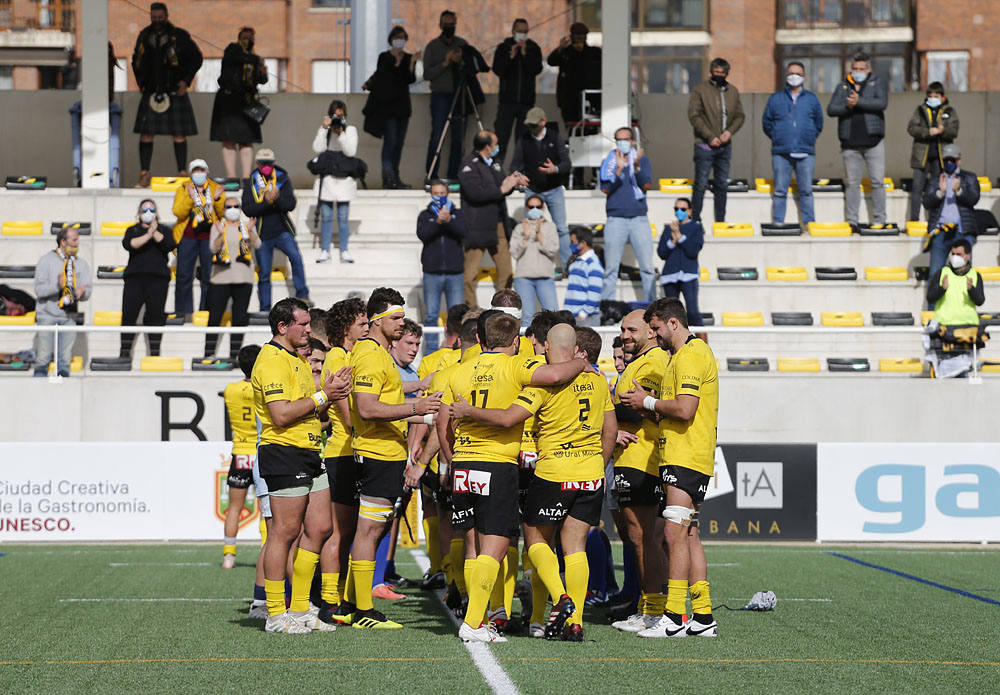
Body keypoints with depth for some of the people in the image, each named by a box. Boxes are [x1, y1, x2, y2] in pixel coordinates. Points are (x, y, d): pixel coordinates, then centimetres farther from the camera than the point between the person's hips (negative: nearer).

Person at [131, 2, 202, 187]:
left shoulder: (179, 36, -3)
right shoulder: (144, 36, 8)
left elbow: (196, 58, 5)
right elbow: (136, 61, 23)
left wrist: (186, 81, -3)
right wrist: (140, 83, 12)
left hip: (175, 93, -3)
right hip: (151, 93, 3)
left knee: (179, 135, -1)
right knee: (145, 133, -2)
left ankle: (182, 173, 6)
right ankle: (144, 174, 4)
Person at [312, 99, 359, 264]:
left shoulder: (350, 130, 4)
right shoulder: (323, 130, 7)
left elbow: (351, 152, -10)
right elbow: (317, 148, -9)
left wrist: (341, 133, -18)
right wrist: (325, 128, -14)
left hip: (344, 179, -1)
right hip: (326, 179, 1)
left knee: (343, 217, 0)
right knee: (326, 217, 3)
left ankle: (344, 251, 6)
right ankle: (325, 251, 9)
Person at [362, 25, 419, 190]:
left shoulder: (408, 58, 11)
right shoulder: (384, 57, 0)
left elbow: (410, 79, -2)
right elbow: (380, 77, -1)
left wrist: (412, 63, -14)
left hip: (402, 104, 5)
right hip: (387, 104, -5)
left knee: (399, 142, 5)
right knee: (390, 141, -13)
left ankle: (394, 177, 8)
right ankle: (388, 177, -18)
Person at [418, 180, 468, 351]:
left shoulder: (458, 213, 10)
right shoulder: (425, 215, 9)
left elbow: (464, 231, -8)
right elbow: (422, 234, -9)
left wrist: (449, 220, -24)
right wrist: (438, 221, -24)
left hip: (455, 272, 0)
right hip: (432, 273, 0)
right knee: (431, 315, 1)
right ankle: (431, 348, 7)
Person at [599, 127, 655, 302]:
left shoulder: (643, 160, 10)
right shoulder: (608, 162, 9)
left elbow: (647, 185, -3)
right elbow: (606, 189, -4)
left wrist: (637, 167, -19)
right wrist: (619, 170, -17)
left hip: (639, 219, 0)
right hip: (615, 220, 0)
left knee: (647, 267, -4)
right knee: (611, 268, -1)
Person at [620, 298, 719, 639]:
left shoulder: (690, 355, -12)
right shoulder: (689, 353, 22)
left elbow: (684, 409, -21)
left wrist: (648, 402, -8)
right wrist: (649, 401, 12)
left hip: (686, 458, -11)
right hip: (680, 457, 11)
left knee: (675, 534, -13)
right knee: (688, 536, 10)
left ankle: (674, 618, -15)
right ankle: (703, 617, 11)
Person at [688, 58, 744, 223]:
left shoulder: (733, 91, 11)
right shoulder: (700, 90, -3)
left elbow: (739, 115, 11)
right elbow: (694, 116, -9)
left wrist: (730, 131, -9)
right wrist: (710, 136, -15)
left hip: (725, 146, 5)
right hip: (705, 146, -5)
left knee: (722, 185, 9)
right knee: (701, 184, -4)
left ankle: (720, 220, 16)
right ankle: (695, 220, 1)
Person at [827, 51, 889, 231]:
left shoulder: (878, 84, 8)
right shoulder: (842, 87, 14)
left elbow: (882, 103, -11)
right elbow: (831, 109, 2)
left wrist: (858, 102, -17)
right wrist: (847, 106, -15)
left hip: (873, 141, -2)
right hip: (850, 143, 2)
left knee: (877, 182, -4)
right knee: (852, 183, 2)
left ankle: (879, 220, 1)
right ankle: (851, 221, 5)